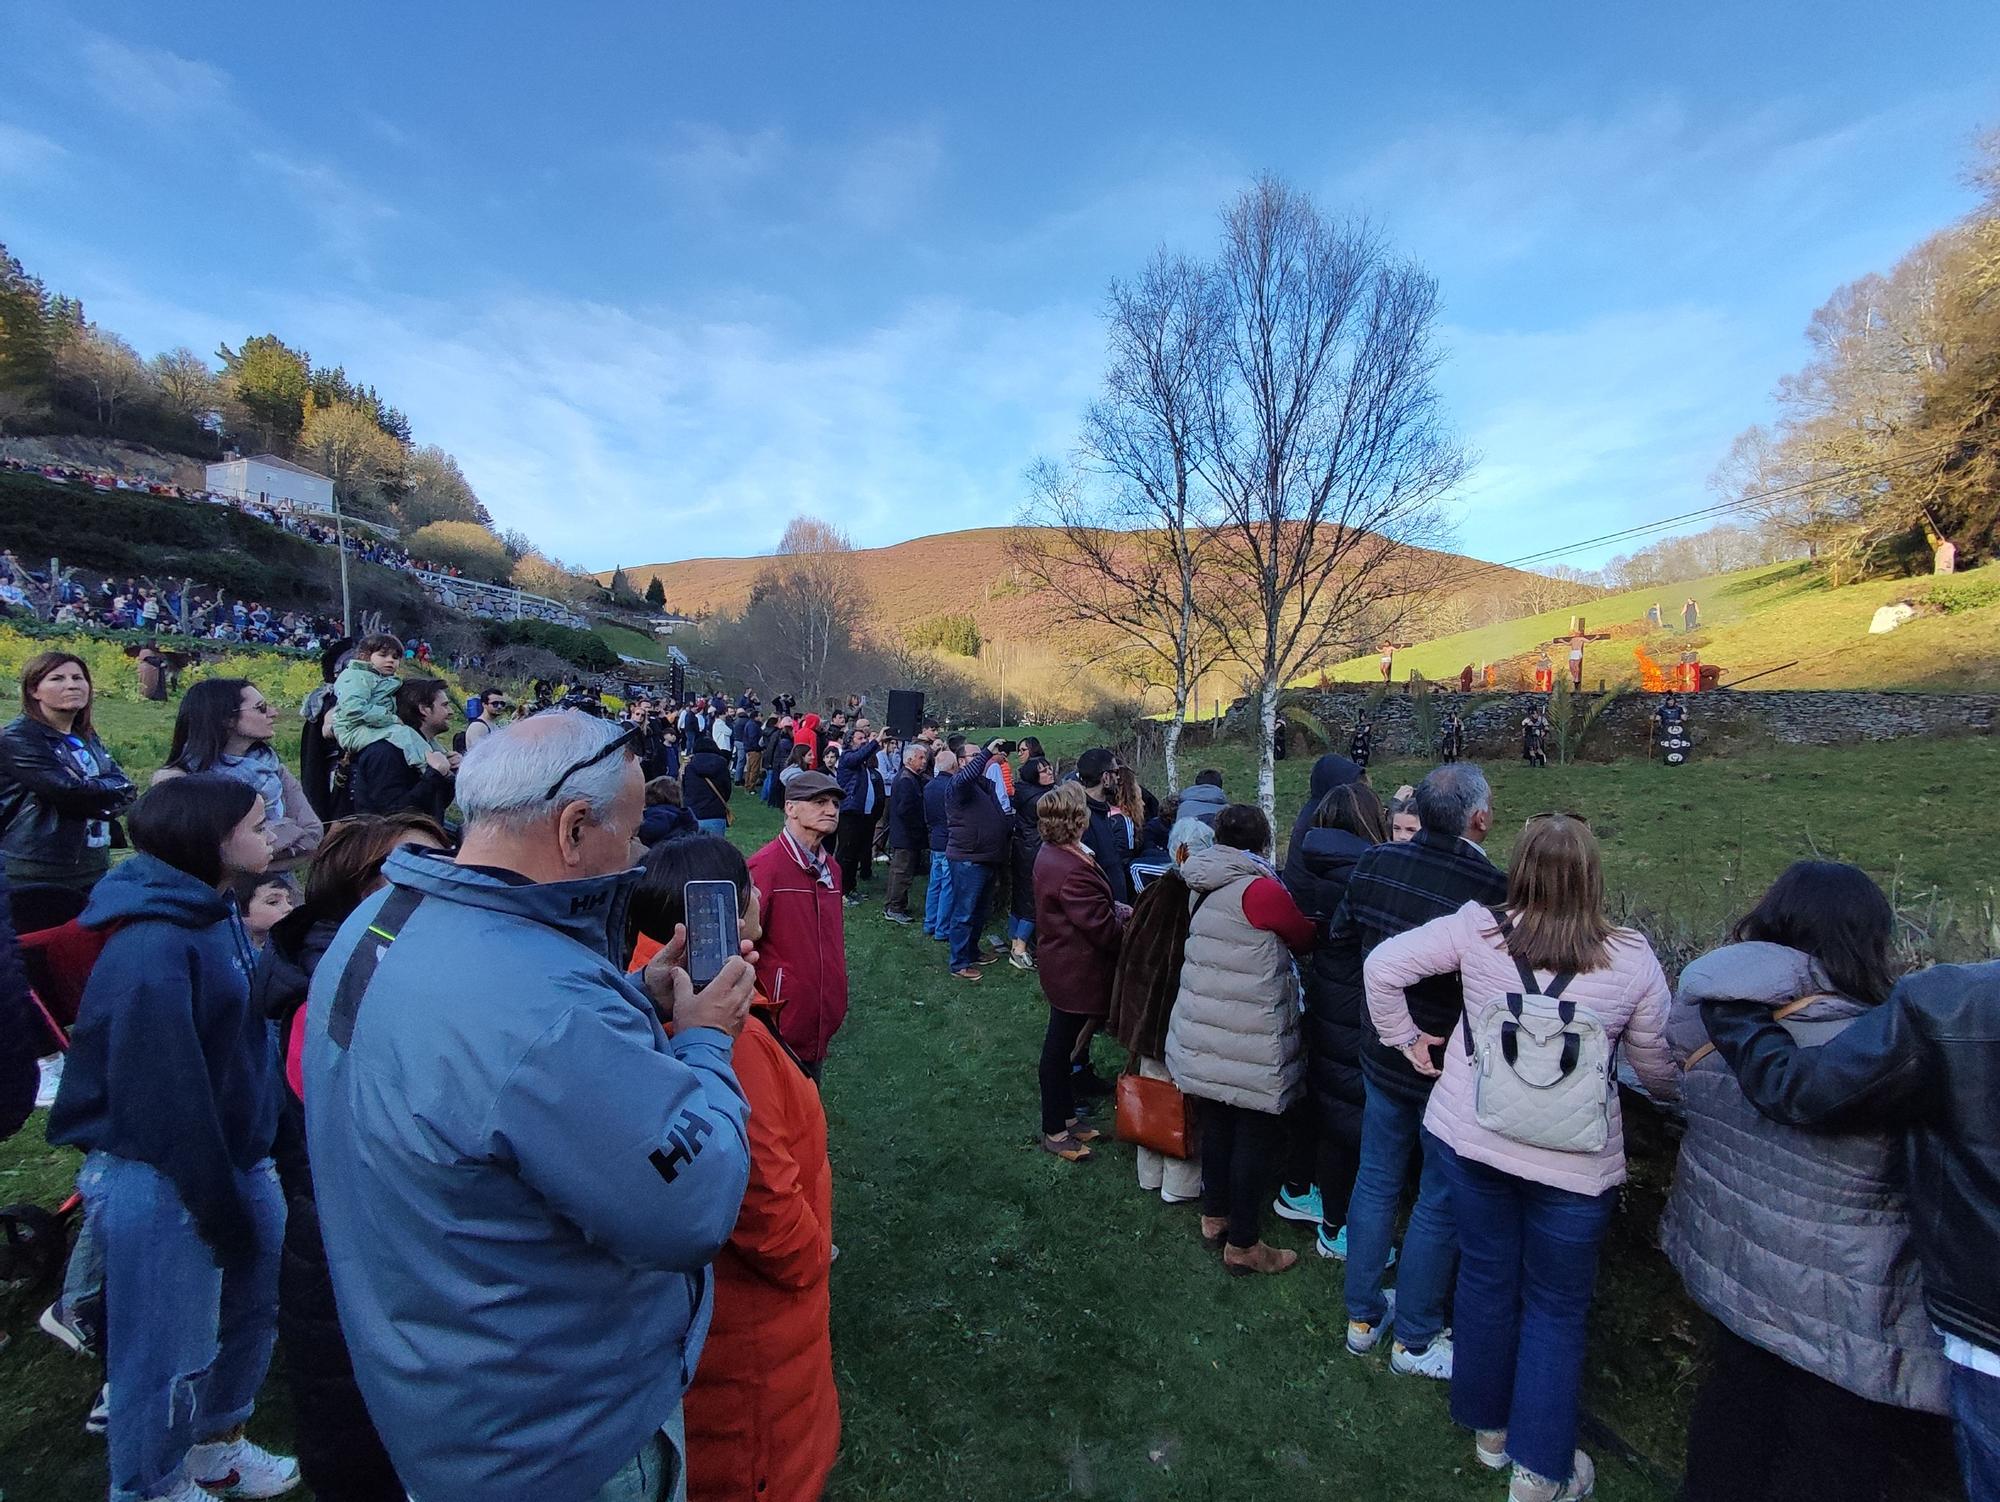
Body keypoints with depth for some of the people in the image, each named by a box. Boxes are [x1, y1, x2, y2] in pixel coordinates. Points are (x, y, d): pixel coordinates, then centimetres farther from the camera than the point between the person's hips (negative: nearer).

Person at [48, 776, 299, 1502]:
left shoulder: (218, 916, 4)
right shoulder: (150, 949, -23)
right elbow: (167, 1092, -22)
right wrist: (221, 1204, -15)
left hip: (233, 1158, 9)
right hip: (159, 1180, -9)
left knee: (260, 1299, 21)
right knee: (171, 1353, 10)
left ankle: (218, 1444, 44)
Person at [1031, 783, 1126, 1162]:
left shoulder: (1050, 853, 3)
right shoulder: (1072, 871, -31)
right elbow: (1103, 927, -26)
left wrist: (1115, 909, 3)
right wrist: (1128, 916, -9)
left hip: (1062, 965, 10)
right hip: (1077, 972, -10)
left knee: (1062, 1042, 21)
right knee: (1060, 1047, 5)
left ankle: (1064, 1116, 38)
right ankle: (1054, 1132, 22)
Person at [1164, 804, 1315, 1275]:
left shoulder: (1201, 888, 3)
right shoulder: (1261, 890, -19)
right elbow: (1306, 939, -7)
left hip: (1204, 1036, 7)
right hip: (1250, 1044, -7)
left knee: (1218, 1124, 21)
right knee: (1256, 1134, 8)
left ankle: (1214, 1217, 38)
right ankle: (1242, 1245, 21)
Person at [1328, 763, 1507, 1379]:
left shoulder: (1375, 862, -10)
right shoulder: (1491, 888, -27)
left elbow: (1340, 936, 2)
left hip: (1382, 1055, 5)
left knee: (1375, 1183, 20)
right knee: (1439, 1204, 15)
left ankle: (1362, 1316, 37)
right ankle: (1414, 1339, 32)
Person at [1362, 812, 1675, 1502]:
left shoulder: (1477, 928, -11)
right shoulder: (1632, 957, -11)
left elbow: (1382, 966, -10)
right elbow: (1659, 1072, 2)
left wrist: (1403, 1037, 5)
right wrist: (1678, 1088, 25)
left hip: (1467, 1138, 2)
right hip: (1573, 1162, -1)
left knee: (1485, 1279, 21)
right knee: (1557, 1309, 17)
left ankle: (1489, 1427, 42)